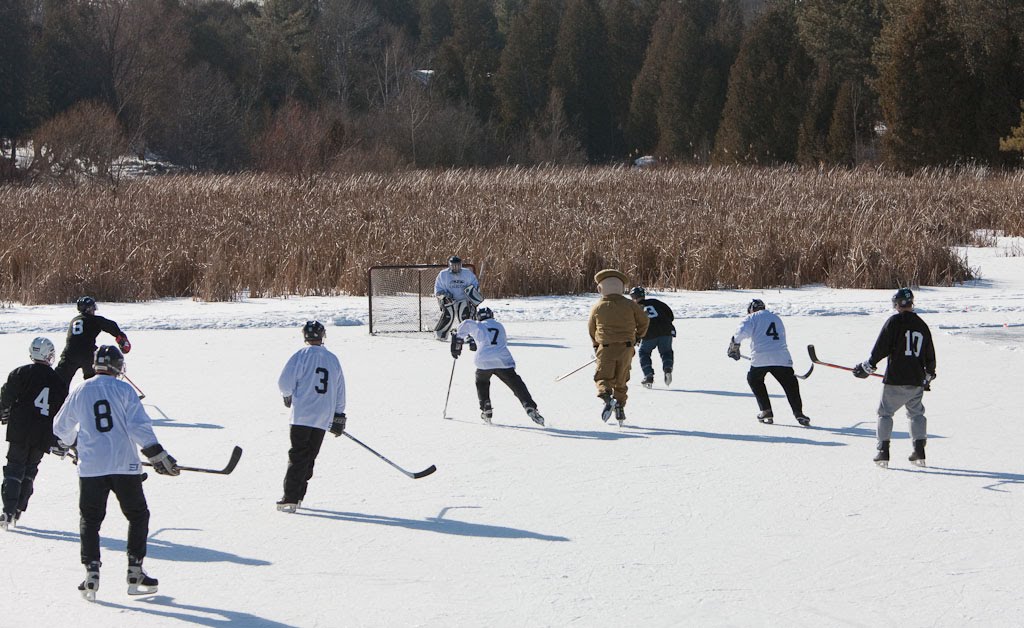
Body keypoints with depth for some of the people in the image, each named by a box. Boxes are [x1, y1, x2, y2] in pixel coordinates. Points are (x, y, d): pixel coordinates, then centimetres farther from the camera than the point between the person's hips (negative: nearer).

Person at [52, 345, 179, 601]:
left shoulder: (80, 391, 6)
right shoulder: (124, 390, -4)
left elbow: (61, 427, 19)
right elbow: (140, 426, -12)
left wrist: (64, 444, 40)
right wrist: (158, 456, -8)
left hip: (90, 468, 2)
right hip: (124, 465, -2)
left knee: (90, 520, 13)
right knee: (137, 516, 12)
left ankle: (91, 574, 1)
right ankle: (135, 574, 8)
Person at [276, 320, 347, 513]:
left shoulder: (302, 355, -7)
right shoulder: (333, 359, 11)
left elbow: (285, 383, -10)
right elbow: (340, 391, 15)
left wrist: (288, 396, 13)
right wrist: (338, 417, 20)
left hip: (302, 416, -5)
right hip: (323, 418, 5)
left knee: (297, 456, -5)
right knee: (309, 457, 12)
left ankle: (290, 498, -13)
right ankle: (297, 496, 15)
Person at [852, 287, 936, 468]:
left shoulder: (894, 322, -7)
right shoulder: (922, 325, 10)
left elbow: (880, 348, -9)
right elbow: (930, 355, 17)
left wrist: (866, 367, 2)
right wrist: (929, 376, 32)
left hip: (895, 380, -4)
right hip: (916, 381, 5)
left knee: (885, 412, 6)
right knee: (916, 414, 18)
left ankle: (883, 452, -2)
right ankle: (919, 452, 10)